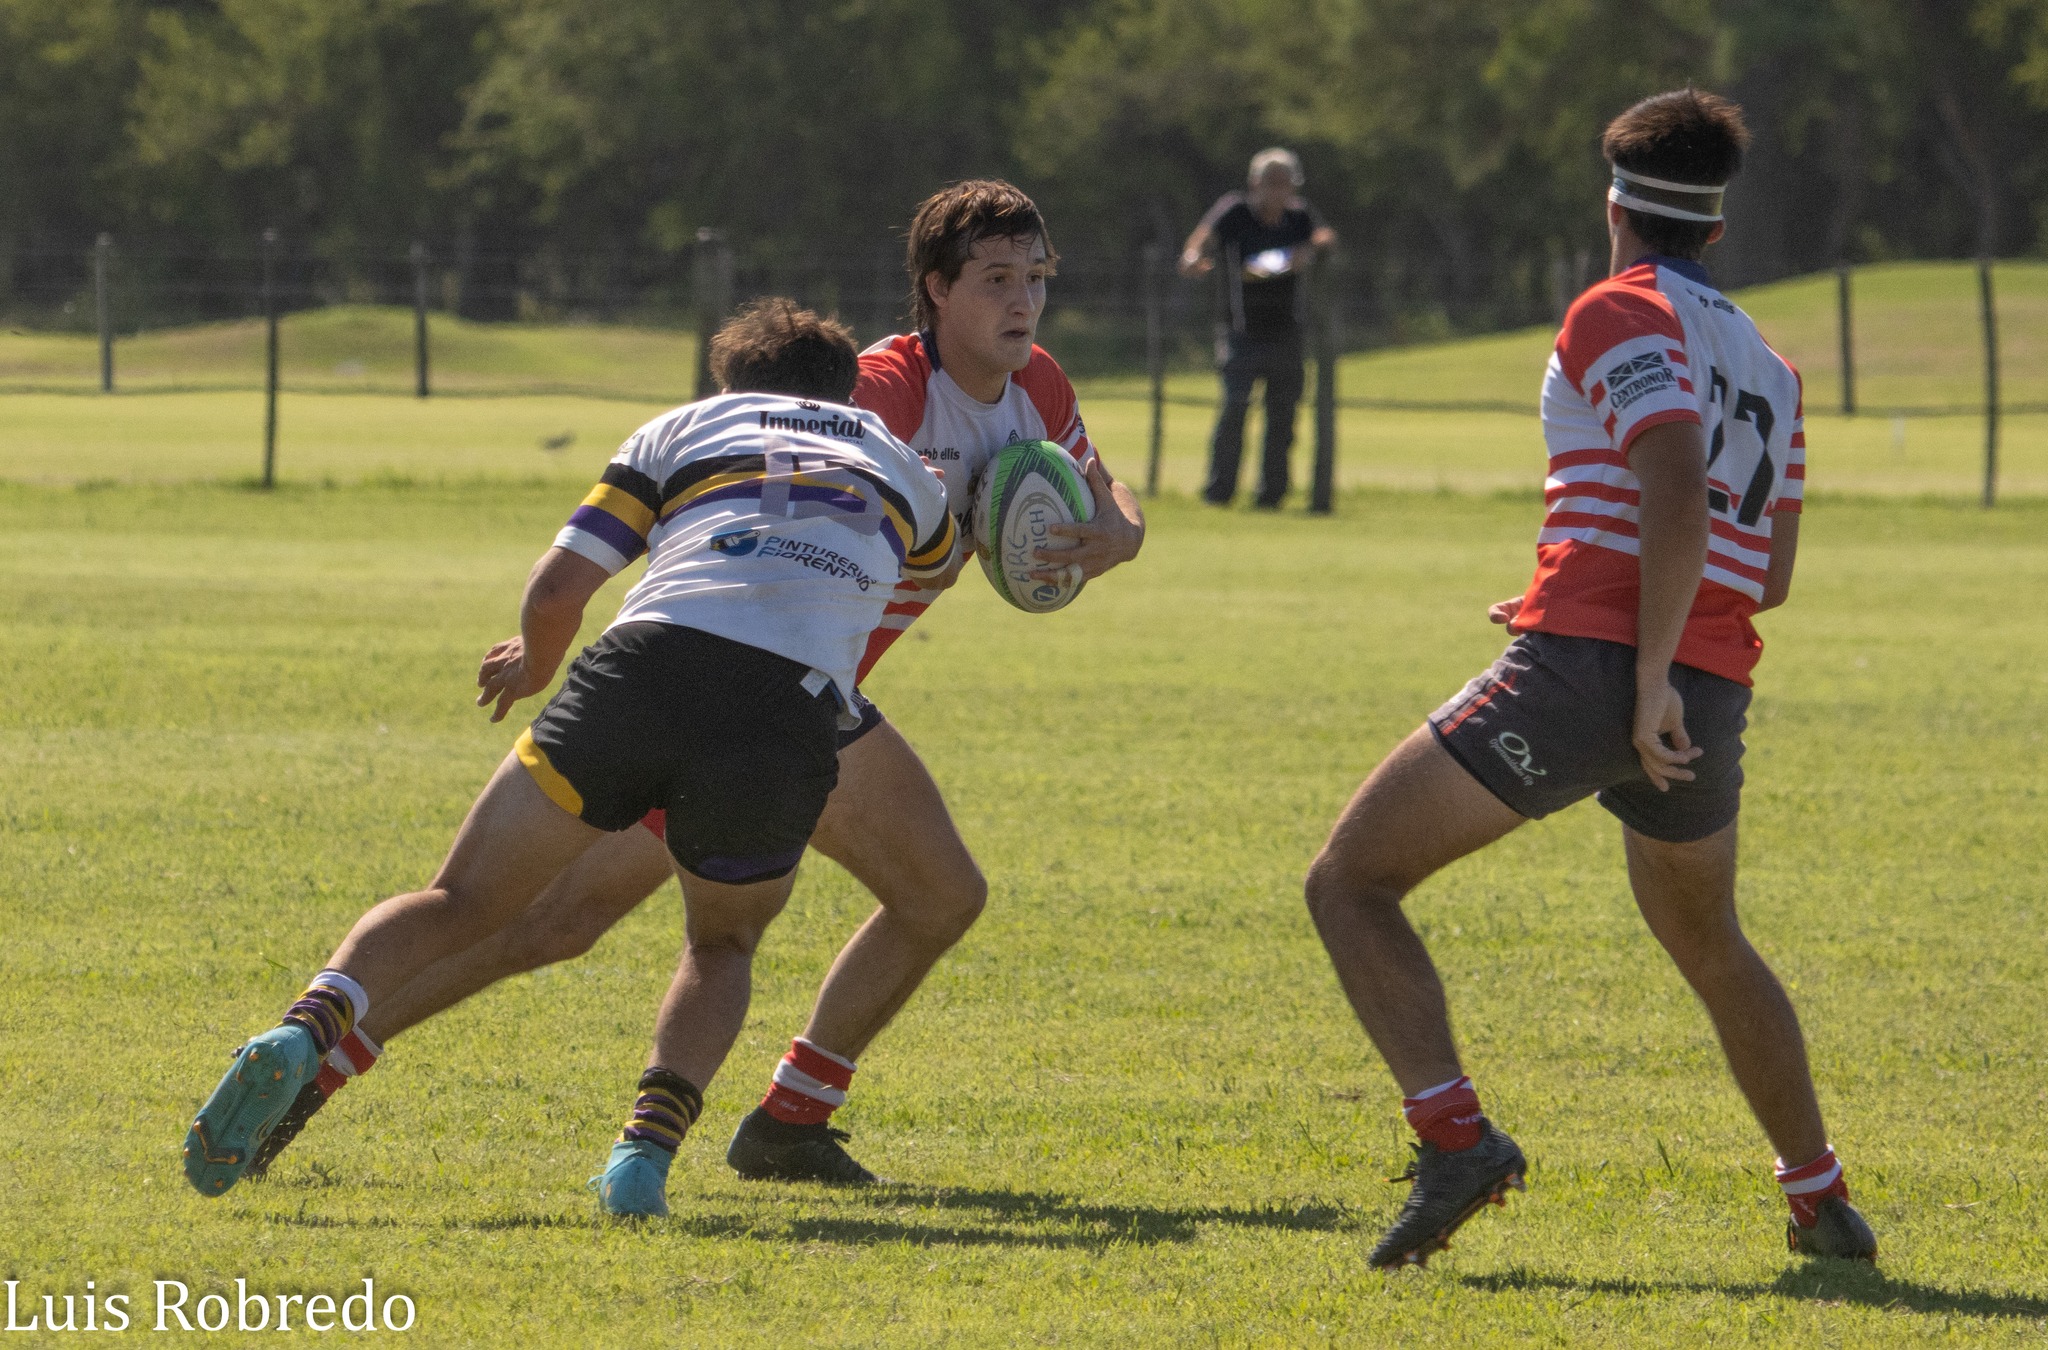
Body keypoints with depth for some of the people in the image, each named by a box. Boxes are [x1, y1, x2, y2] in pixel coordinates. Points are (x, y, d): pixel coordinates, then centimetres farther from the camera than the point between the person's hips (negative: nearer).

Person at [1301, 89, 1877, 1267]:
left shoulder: (1620, 312, -2)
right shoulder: (1768, 365, 20)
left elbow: (1677, 490, -17)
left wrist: (1649, 674, -20)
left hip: (1581, 671, -7)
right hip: (1711, 695, 7)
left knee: (1351, 881, 0)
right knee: (1710, 947, 30)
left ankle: (1454, 1134, -17)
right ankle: (1823, 1200, 32)